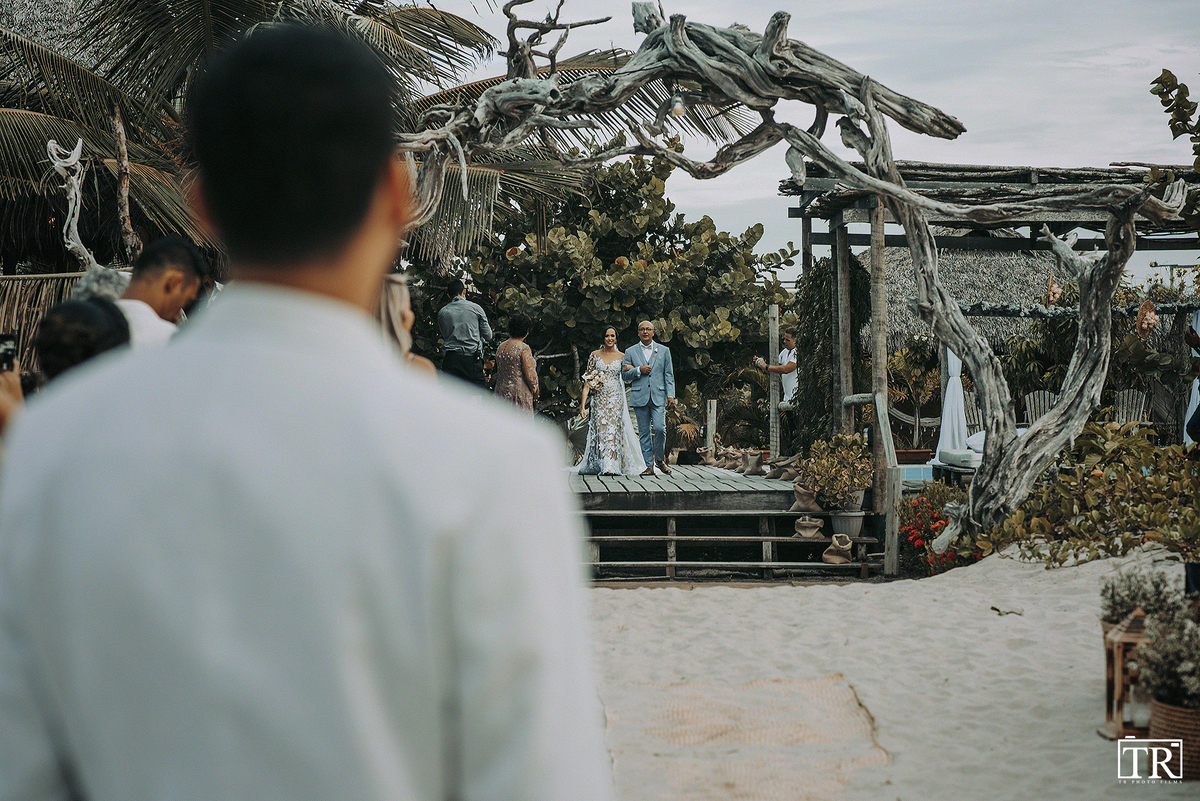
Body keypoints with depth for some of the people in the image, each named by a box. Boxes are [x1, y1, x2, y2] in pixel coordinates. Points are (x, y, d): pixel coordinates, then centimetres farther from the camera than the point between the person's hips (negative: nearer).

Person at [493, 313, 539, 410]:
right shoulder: (523, 349, -13)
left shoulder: (500, 347, 9)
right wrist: (535, 391, 3)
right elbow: (530, 374, -12)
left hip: (501, 390, 7)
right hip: (519, 391, -7)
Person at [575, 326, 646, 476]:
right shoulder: (595, 355, 5)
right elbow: (587, 380, 2)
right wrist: (583, 404, -4)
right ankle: (601, 465, 4)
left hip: (616, 399, -1)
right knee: (600, 430, -2)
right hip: (599, 399, 1)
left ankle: (611, 467, -10)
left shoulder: (622, 357, 5)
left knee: (614, 429, -8)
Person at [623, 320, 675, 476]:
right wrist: (638, 370, -8)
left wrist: (670, 395, 0)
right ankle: (649, 465, 6)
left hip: (658, 397, -1)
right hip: (639, 397, 1)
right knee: (644, 432, 1)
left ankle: (660, 459, 7)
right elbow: (625, 375, 10)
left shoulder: (664, 350, 11)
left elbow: (669, 375, 9)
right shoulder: (630, 352, 11)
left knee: (659, 428, -14)